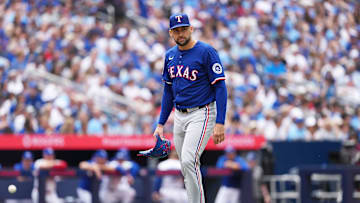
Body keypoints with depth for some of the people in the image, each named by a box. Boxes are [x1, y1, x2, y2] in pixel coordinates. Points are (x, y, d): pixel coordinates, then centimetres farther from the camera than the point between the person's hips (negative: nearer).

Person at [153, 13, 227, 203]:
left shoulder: (206, 52, -10)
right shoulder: (170, 55, 11)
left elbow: (220, 87, -13)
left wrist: (220, 123, -20)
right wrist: (161, 124, 14)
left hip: (202, 114, -7)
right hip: (179, 116, 7)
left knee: (188, 161, -22)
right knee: (187, 167, 9)